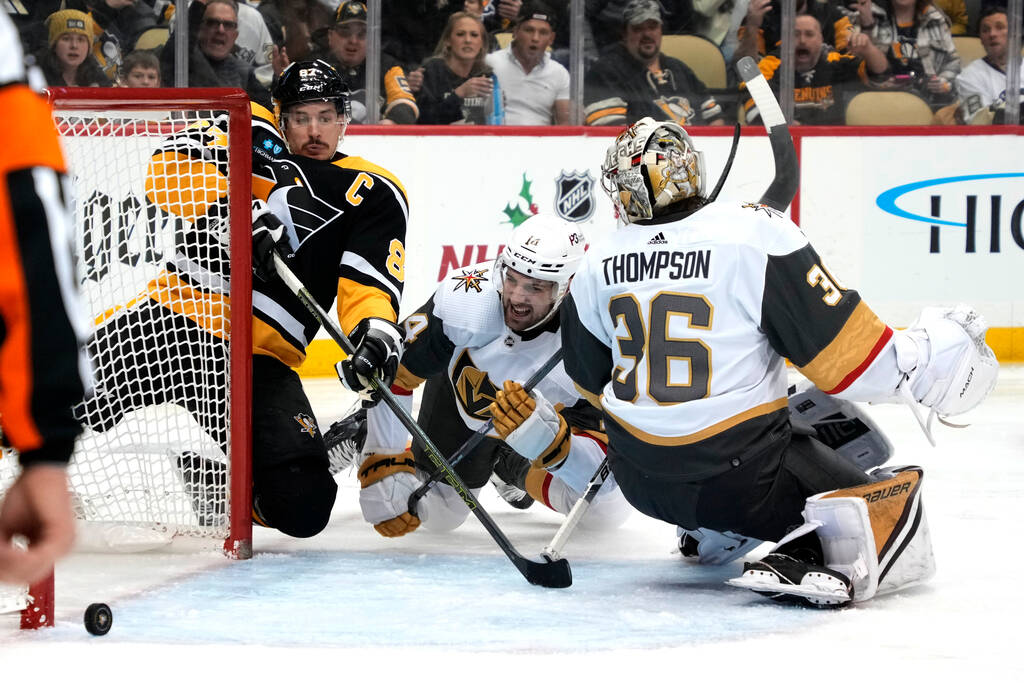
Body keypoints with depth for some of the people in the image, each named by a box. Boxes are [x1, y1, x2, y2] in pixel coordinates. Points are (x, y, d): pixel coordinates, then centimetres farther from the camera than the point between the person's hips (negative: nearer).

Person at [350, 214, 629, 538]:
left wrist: (545, 435, -61)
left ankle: (516, 471, 27)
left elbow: (600, 471, -41)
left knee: (608, 509, -2)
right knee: (436, 516, 3)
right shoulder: (465, 299, -40)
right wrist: (384, 469, -32)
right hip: (464, 390, -1)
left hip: (554, 409, 1)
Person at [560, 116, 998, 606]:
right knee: (892, 511, 4)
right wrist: (930, 358, -1)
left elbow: (592, 381, 16)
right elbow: (841, 351, -17)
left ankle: (710, 536, 43)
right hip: (739, 474, -6)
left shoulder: (596, 268, 0)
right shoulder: (757, 235, -16)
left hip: (640, 478, 6)